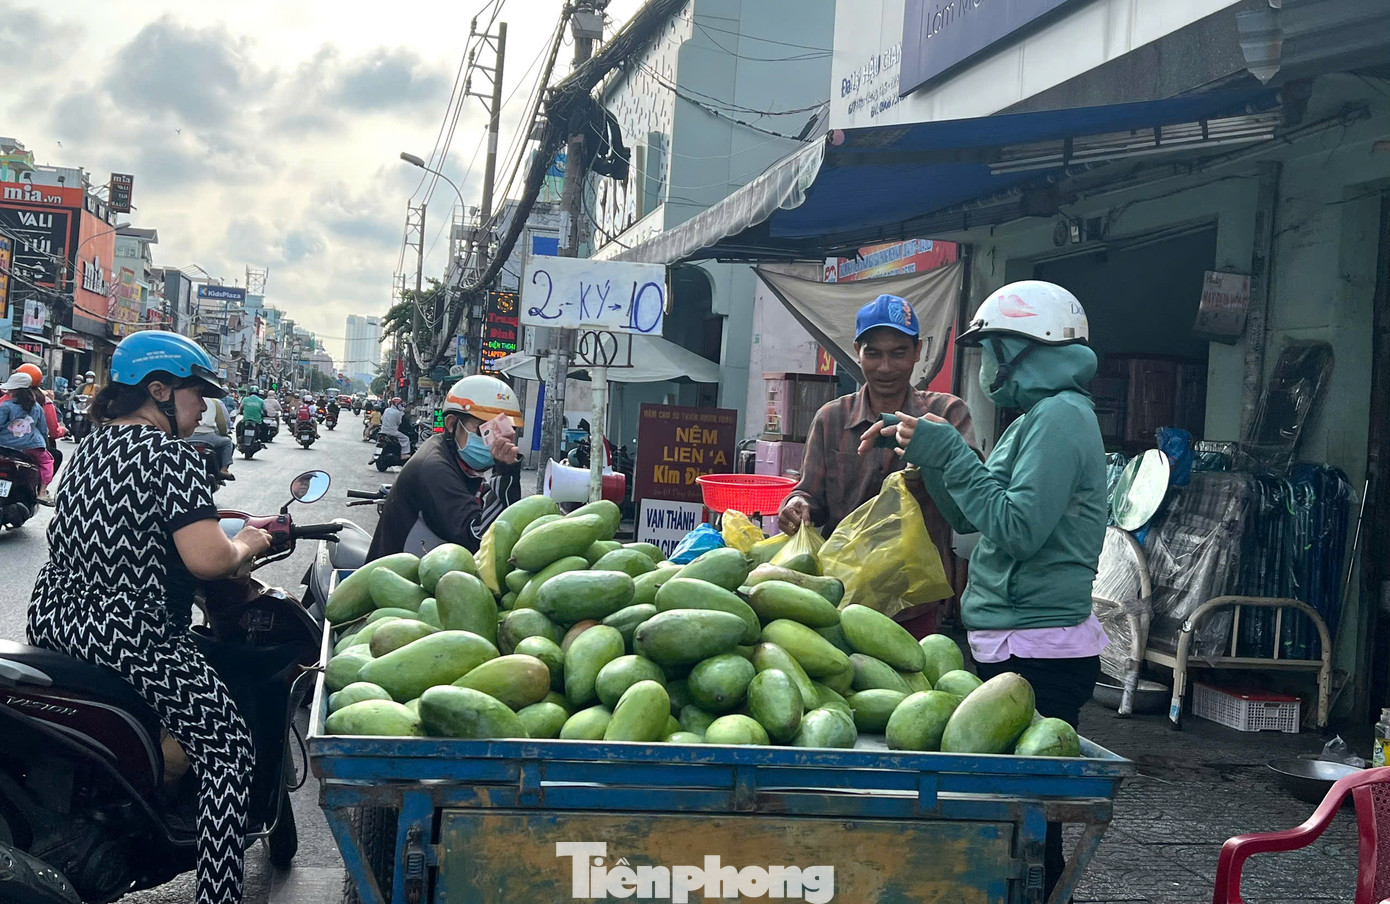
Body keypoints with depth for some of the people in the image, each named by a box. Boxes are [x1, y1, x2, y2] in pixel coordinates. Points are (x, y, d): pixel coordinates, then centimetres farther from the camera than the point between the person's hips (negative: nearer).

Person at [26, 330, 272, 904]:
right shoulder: (169, 454, -14)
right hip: (126, 635, -9)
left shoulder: (90, 446, 12)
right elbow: (207, 559, -25)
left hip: (54, 615, 9)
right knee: (227, 748, -2)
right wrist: (245, 544, -4)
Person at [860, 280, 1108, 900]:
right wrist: (927, 454, 9)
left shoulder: (1061, 415, -12)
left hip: (1036, 653, -10)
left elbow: (1017, 529, -21)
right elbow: (970, 518, 21)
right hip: (1015, 645, 10)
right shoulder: (1040, 415, 18)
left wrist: (949, 453, -15)